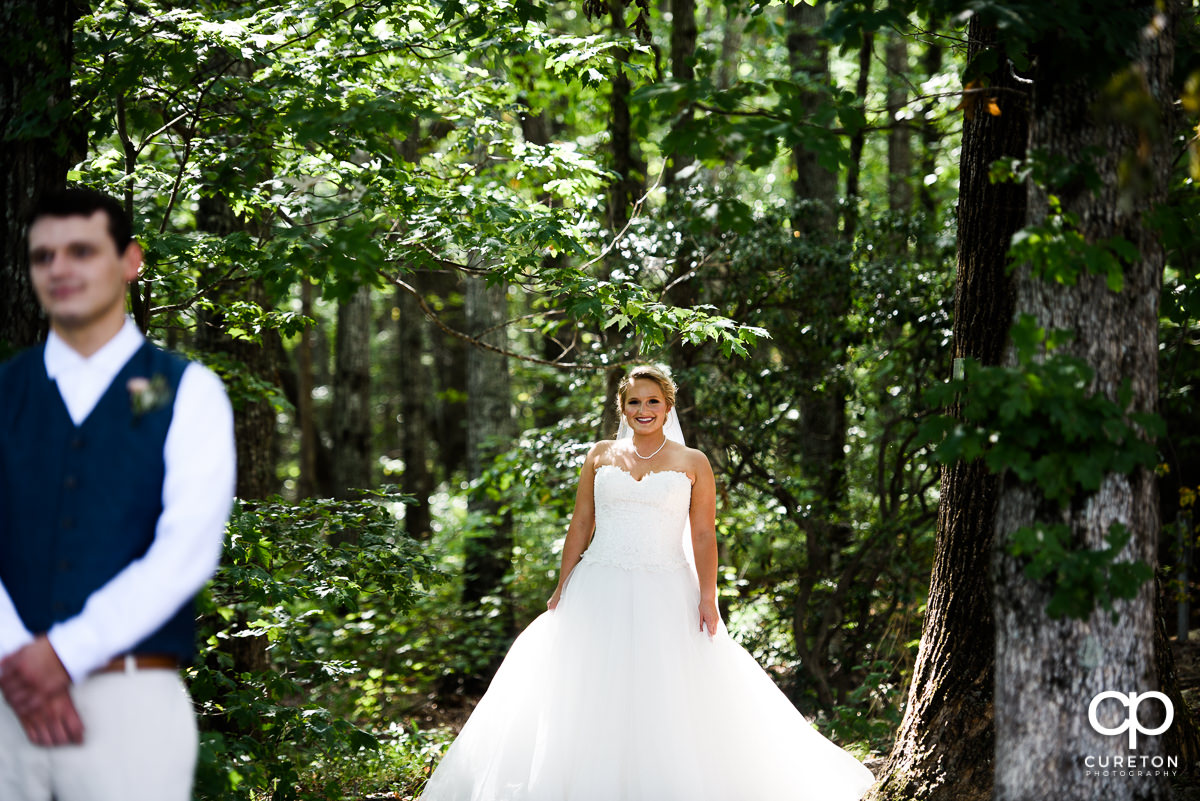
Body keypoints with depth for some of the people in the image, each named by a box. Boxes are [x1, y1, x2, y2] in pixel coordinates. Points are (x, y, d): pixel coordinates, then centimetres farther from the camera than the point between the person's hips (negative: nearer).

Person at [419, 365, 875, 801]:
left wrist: (707, 598, -8)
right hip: (600, 593, 2)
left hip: (664, 597, -2)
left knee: (666, 703, -3)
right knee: (590, 698, -2)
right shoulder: (601, 457, 10)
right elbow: (580, 526, 10)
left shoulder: (692, 463, 5)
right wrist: (561, 590, 6)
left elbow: (704, 536, 1)